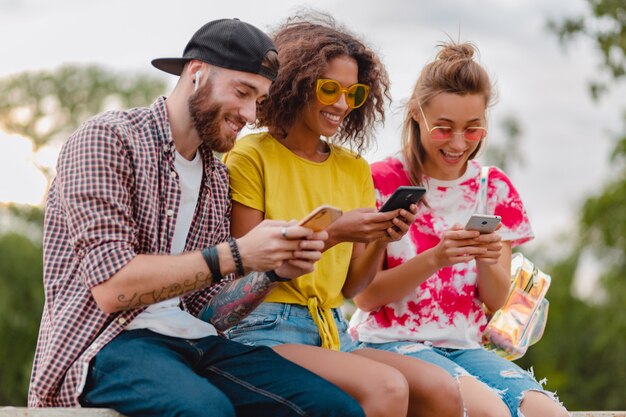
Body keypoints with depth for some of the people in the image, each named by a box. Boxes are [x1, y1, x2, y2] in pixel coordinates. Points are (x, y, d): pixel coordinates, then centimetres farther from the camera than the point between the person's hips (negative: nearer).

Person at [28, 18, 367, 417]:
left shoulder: (217, 176, 17)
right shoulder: (106, 139, -7)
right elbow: (111, 287, -18)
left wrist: (276, 268, -3)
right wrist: (236, 254, -19)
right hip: (108, 342, -7)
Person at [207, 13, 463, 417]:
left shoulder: (355, 169, 15)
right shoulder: (253, 157, -2)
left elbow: (350, 287, 14)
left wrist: (381, 241, -6)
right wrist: (332, 234, -15)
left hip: (333, 331, 6)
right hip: (265, 328, -6)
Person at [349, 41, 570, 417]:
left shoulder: (495, 188, 9)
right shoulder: (383, 181, -4)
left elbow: (497, 301, 8)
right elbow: (365, 296, -7)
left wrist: (487, 262, -15)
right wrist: (435, 259, -23)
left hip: (464, 344, 4)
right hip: (391, 341, -4)